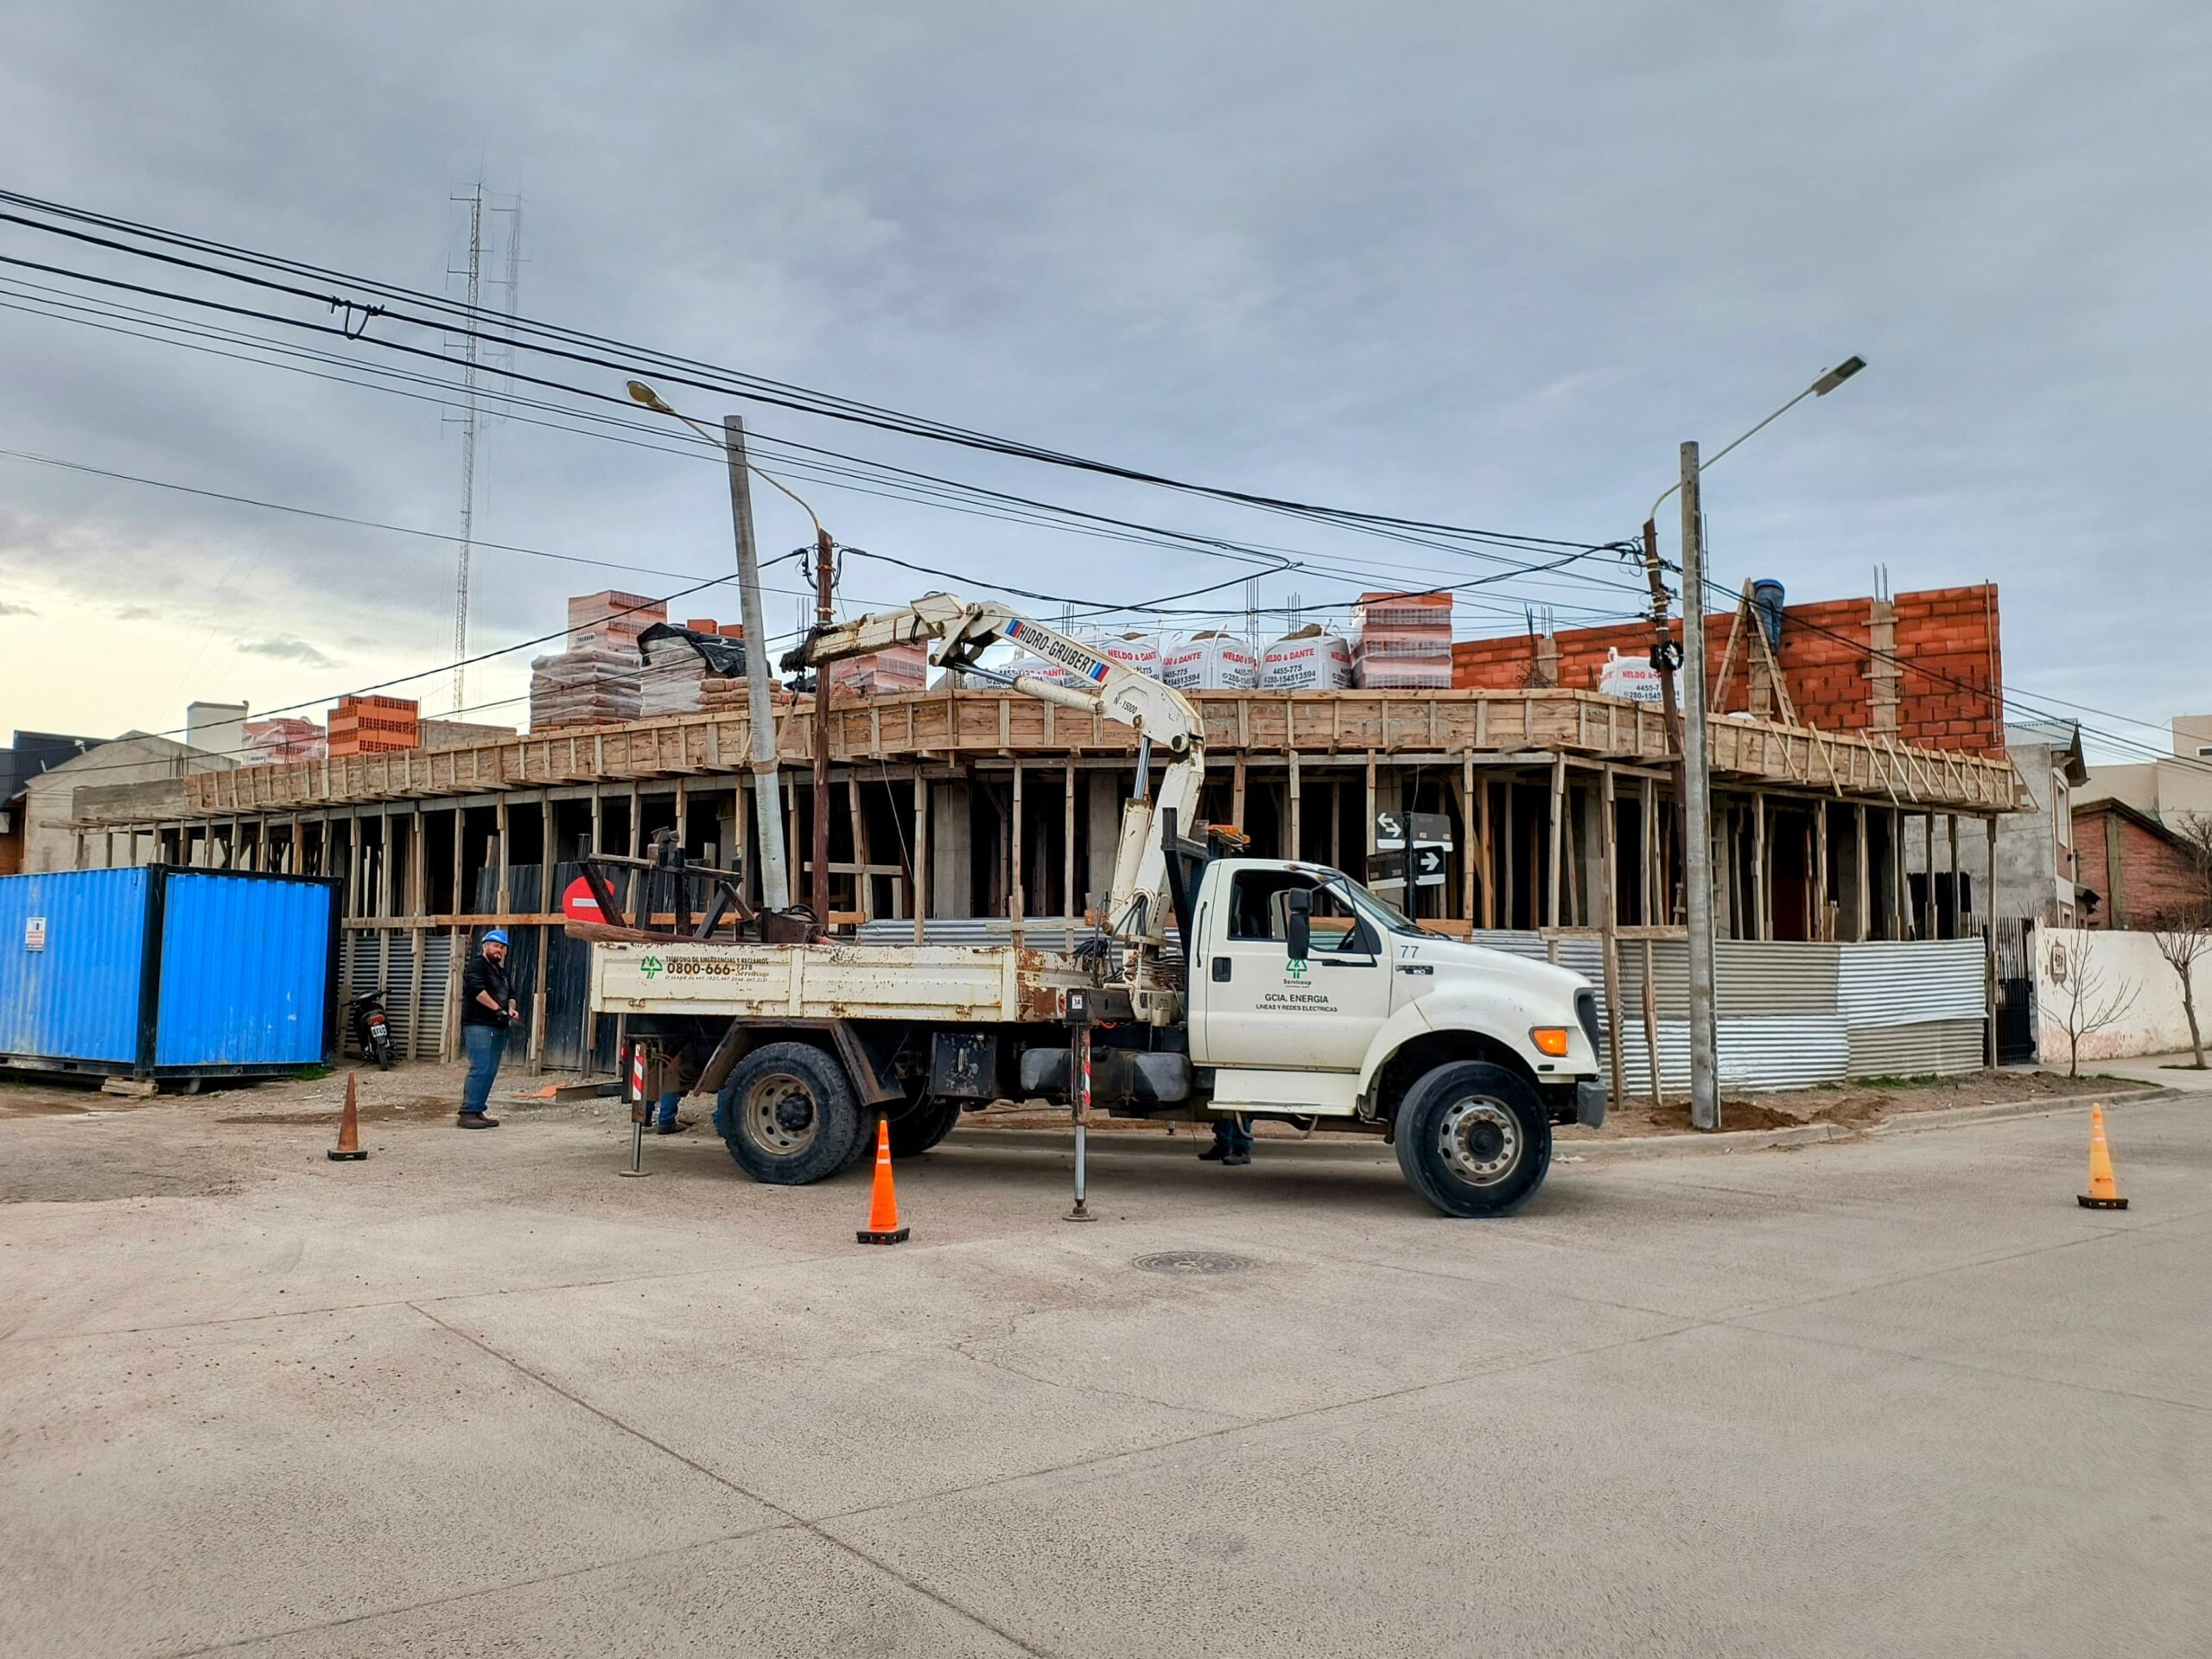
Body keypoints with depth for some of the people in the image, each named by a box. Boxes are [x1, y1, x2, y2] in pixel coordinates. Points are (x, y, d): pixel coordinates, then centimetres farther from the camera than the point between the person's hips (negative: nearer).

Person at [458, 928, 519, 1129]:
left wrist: (511, 1008, 4)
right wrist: (498, 1009, -21)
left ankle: (478, 1111, 11)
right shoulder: (477, 965, -4)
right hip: (478, 1025, -9)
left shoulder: (501, 970, 24)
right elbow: (476, 988, -19)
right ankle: (467, 1113, -14)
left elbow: (510, 994, 26)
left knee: (491, 1072, 7)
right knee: (480, 1069, -15)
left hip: (498, 1027, 9)